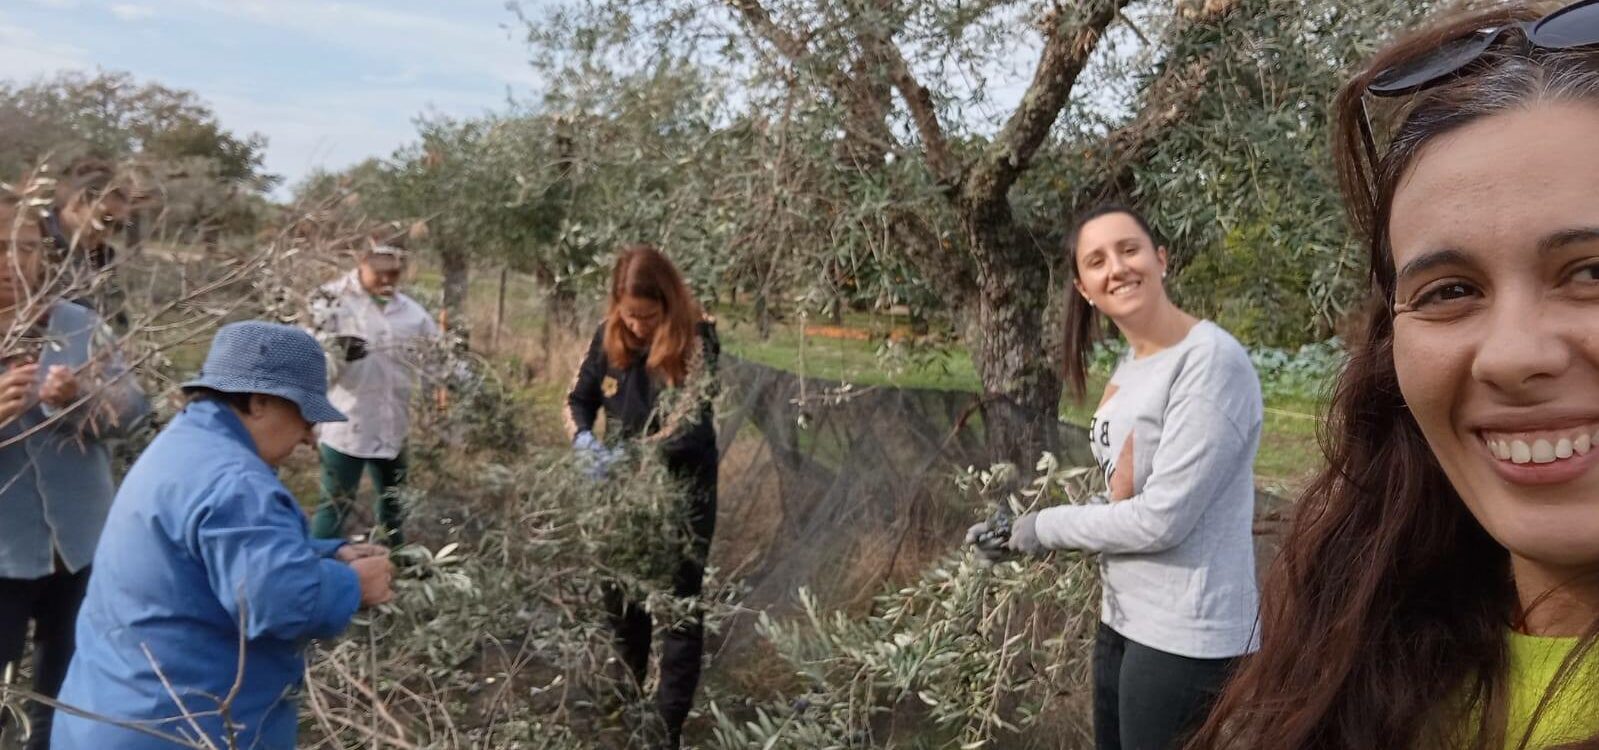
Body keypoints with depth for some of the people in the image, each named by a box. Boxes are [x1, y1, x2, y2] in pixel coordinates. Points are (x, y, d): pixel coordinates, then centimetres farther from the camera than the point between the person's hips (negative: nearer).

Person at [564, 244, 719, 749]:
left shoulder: (697, 340, -17)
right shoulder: (609, 336, -4)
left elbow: (692, 424, -23)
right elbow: (578, 399, 6)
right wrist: (583, 439, -16)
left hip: (682, 494, -5)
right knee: (620, 603, 18)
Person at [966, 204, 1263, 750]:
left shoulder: (1211, 362, -18)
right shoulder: (1128, 369, 9)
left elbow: (1161, 518, -22)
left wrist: (1047, 526, -10)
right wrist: (1016, 534, 8)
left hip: (1186, 639, -8)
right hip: (1122, 622, 8)